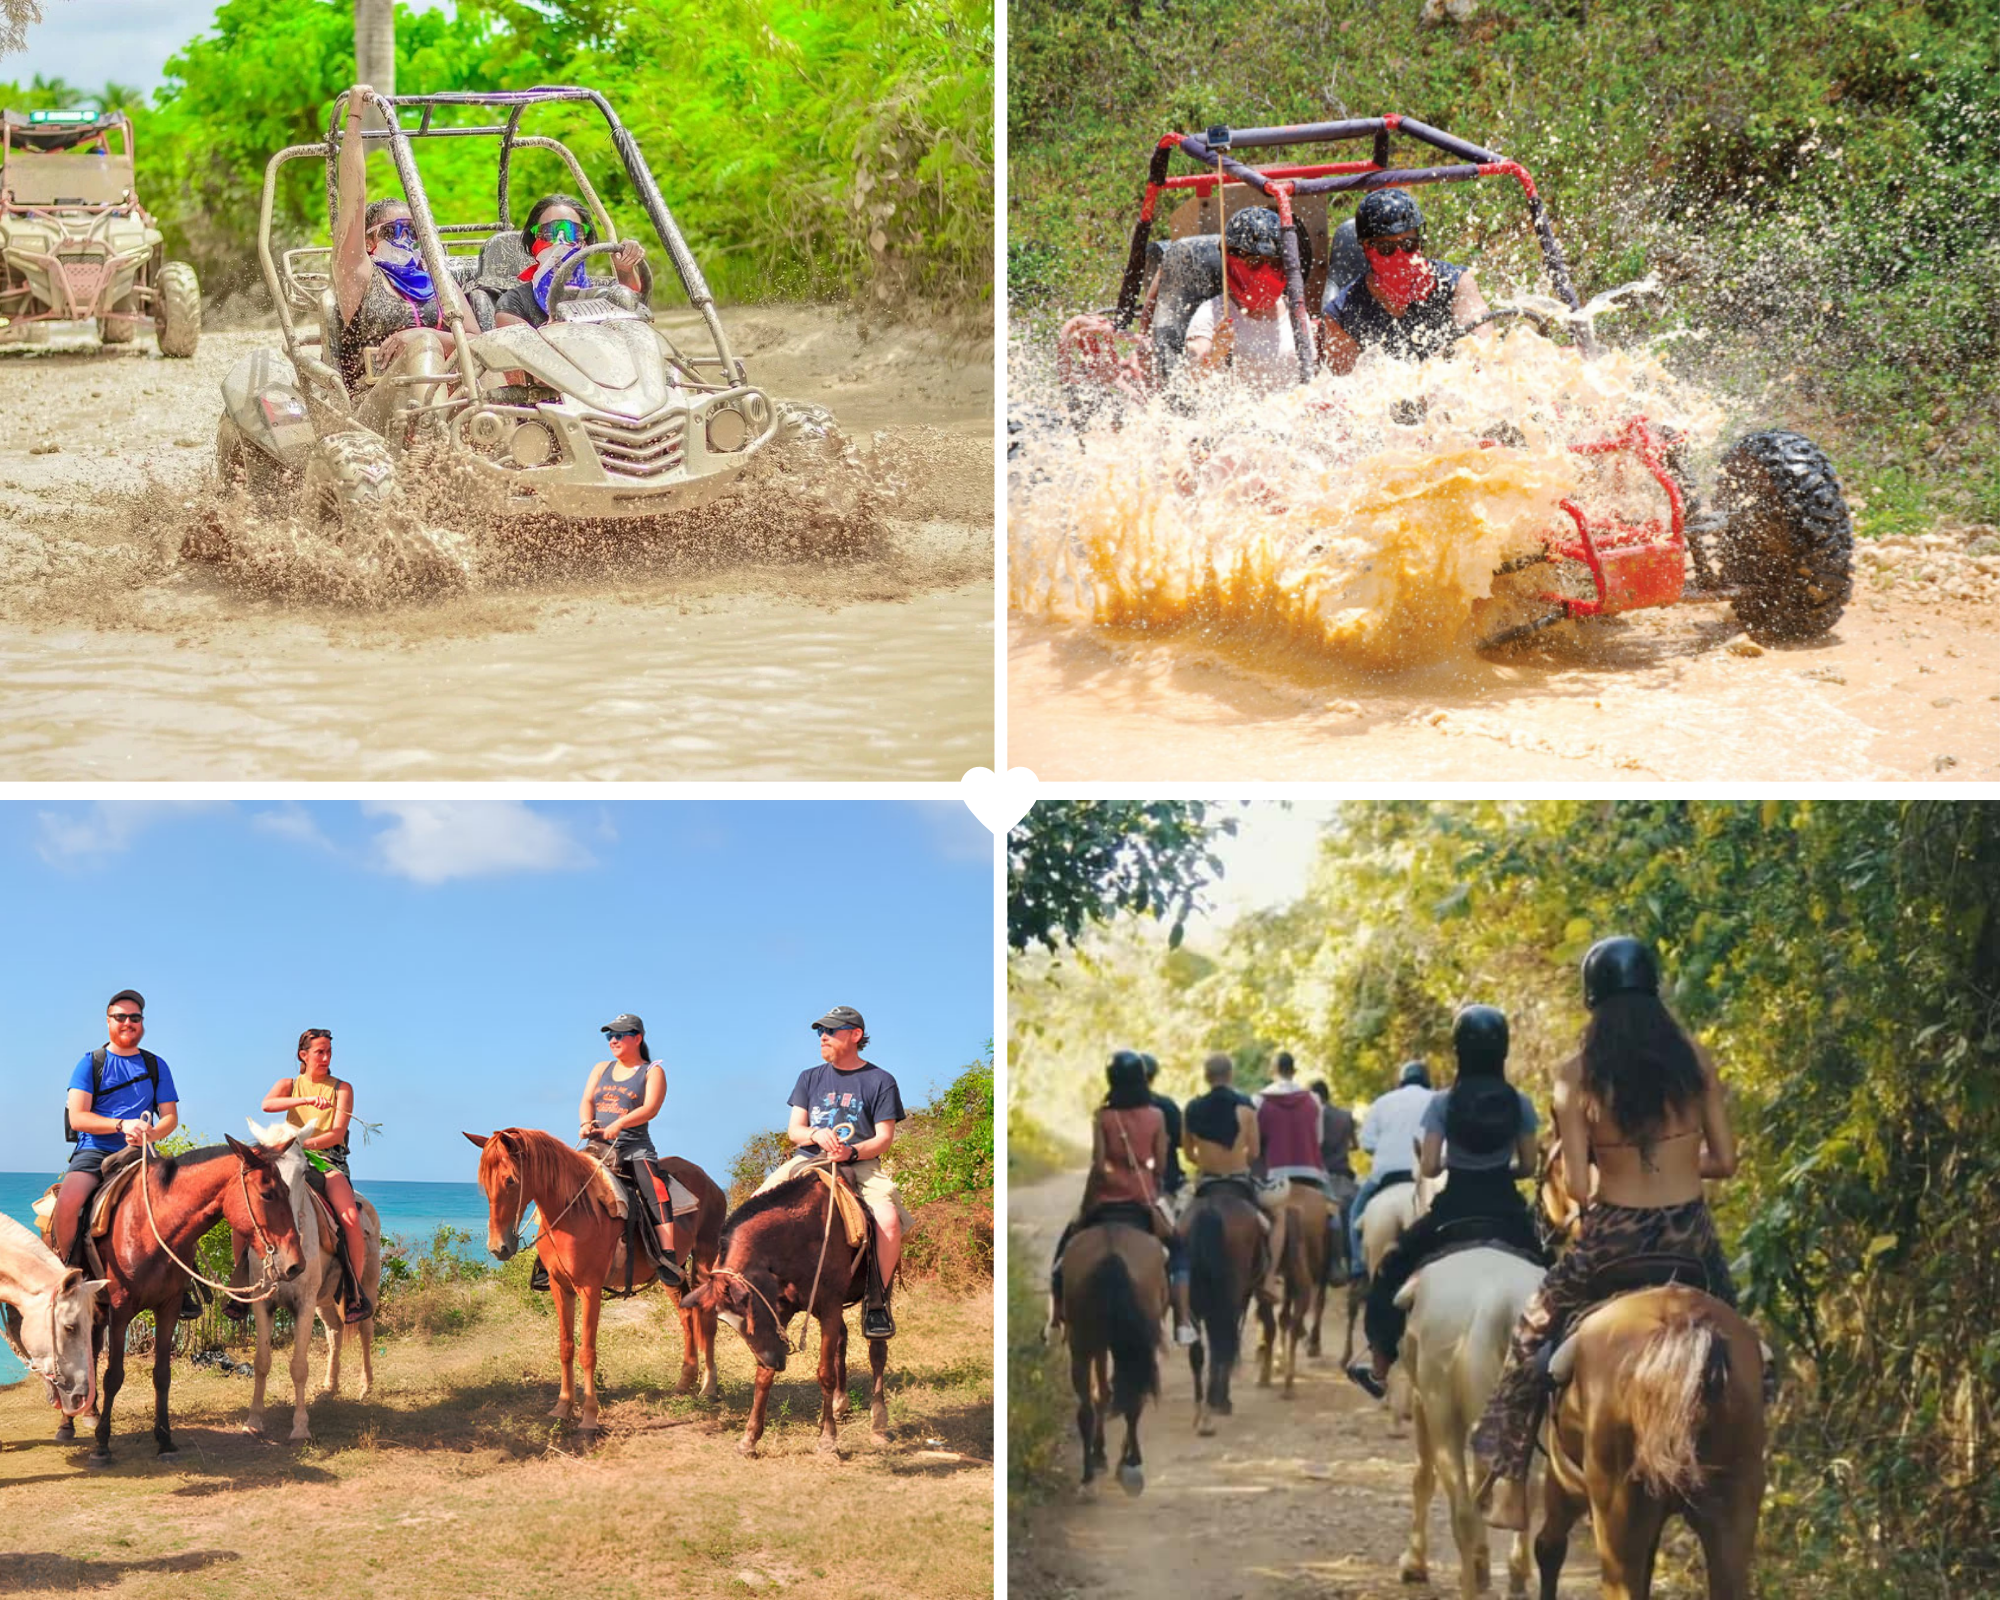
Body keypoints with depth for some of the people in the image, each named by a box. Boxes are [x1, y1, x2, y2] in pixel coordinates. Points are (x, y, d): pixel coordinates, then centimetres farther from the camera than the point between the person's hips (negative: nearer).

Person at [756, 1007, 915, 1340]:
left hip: (860, 1164, -3)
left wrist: (851, 1151, -20)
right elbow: (794, 1130, 11)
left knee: (889, 1219, -32)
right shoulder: (810, 1078, 16)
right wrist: (816, 1134, -13)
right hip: (809, 1161, 3)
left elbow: (884, 1138, -1)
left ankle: (877, 1302, -18)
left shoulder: (880, 1082, 5)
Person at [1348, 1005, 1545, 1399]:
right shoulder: (1520, 1104, -3)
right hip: (1506, 1210, 1)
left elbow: (1428, 1168, -9)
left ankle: (1380, 1368, 17)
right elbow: (1527, 1166, 1)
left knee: (1391, 1271, 16)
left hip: (1455, 1208, -1)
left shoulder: (1442, 1104, -9)